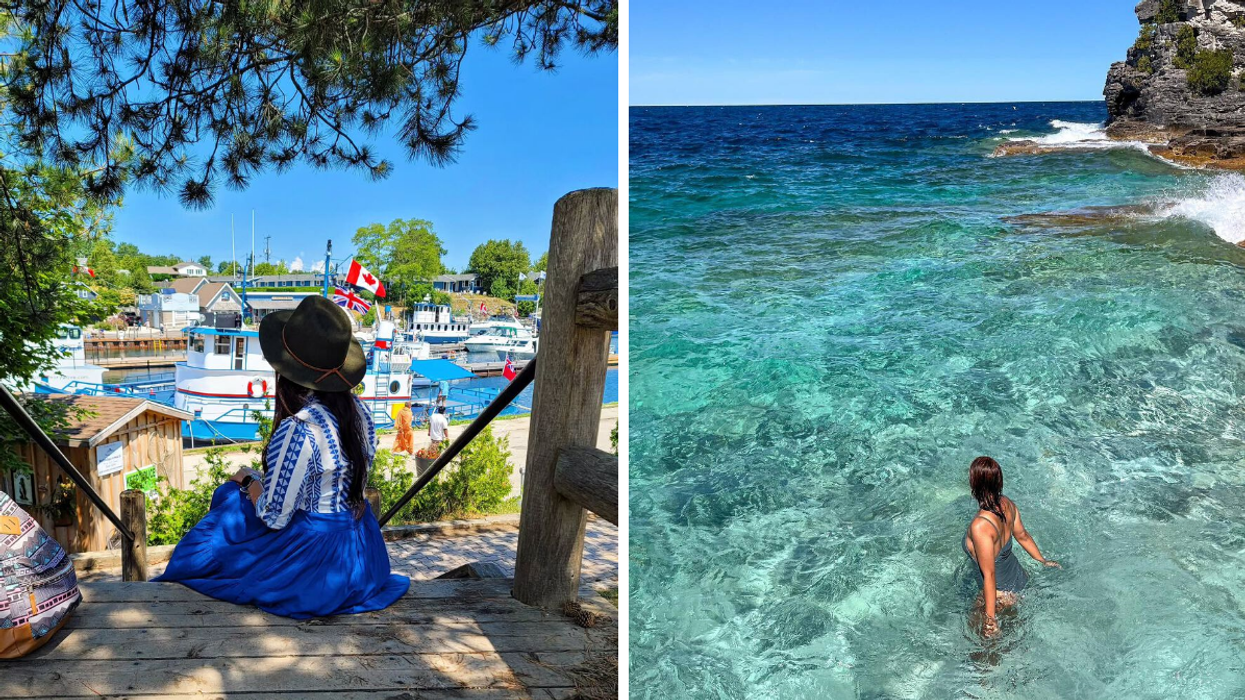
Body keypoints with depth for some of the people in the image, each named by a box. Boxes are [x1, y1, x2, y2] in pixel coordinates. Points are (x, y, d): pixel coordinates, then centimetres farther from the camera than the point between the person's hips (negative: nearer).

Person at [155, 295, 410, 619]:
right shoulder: (359, 411, -3)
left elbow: (273, 516, -19)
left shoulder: (298, 430, -27)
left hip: (318, 561, -7)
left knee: (230, 497, 17)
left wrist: (248, 480, 2)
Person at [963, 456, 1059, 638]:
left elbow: (989, 575, -31)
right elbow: (1023, 536, 4)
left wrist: (991, 618, -23)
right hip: (1019, 578, 7)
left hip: (1001, 594, -7)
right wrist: (1042, 560, 23)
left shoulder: (980, 526, -39)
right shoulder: (1007, 504, -15)